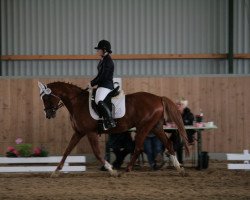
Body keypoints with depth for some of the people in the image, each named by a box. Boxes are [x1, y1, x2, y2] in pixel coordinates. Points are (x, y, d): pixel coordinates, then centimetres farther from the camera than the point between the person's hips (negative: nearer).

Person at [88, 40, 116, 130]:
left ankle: (111, 122, -36)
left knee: (99, 101, -34)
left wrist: (92, 84, -11)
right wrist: (92, 82, 13)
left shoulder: (108, 61, -15)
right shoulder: (102, 60, 16)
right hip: (101, 86, 12)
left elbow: (103, 76, -19)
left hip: (106, 86, -12)